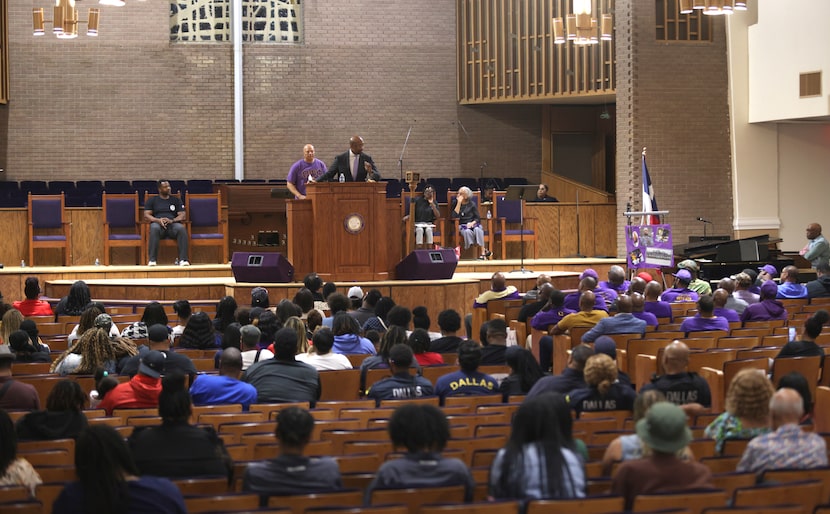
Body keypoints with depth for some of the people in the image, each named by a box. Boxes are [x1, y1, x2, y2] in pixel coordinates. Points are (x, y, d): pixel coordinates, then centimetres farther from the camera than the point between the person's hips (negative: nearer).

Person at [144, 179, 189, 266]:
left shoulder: (176, 200, 21)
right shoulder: (151, 200, 18)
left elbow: (182, 215, 10)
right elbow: (146, 215, 6)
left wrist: (172, 220, -13)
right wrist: (158, 220, -15)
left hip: (173, 223, 1)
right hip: (157, 223, -1)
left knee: (181, 229, -35)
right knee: (154, 228, -39)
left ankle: (183, 259, -39)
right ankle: (152, 260, -42)